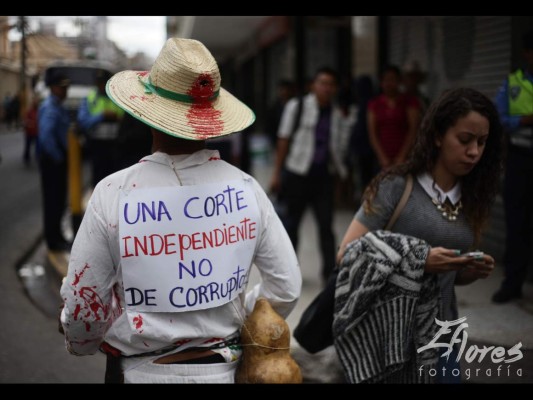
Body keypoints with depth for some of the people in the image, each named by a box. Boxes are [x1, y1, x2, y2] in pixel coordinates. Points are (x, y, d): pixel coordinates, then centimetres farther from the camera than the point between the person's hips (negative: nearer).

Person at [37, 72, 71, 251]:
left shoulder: (57, 106, 13)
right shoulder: (50, 108, -19)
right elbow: (46, 136, -30)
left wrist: (62, 157, 11)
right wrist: (57, 157, -19)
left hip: (58, 158, 10)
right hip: (52, 160, -10)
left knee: (58, 199, 17)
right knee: (52, 200, -2)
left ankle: (56, 236, 28)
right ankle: (54, 241, 6)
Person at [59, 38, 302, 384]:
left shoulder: (114, 194, -18)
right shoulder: (245, 187, -10)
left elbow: (83, 302, -12)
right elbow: (287, 289, -5)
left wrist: (81, 344, 9)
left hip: (141, 371, -2)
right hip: (223, 368, 2)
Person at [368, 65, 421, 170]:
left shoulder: (410, 102, 7)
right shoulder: (374, 104, 13)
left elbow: (413, 130, 0)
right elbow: (372, 133, 6)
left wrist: (401, 157, -7)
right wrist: (383, 158, -4)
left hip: (405, 156, -1)